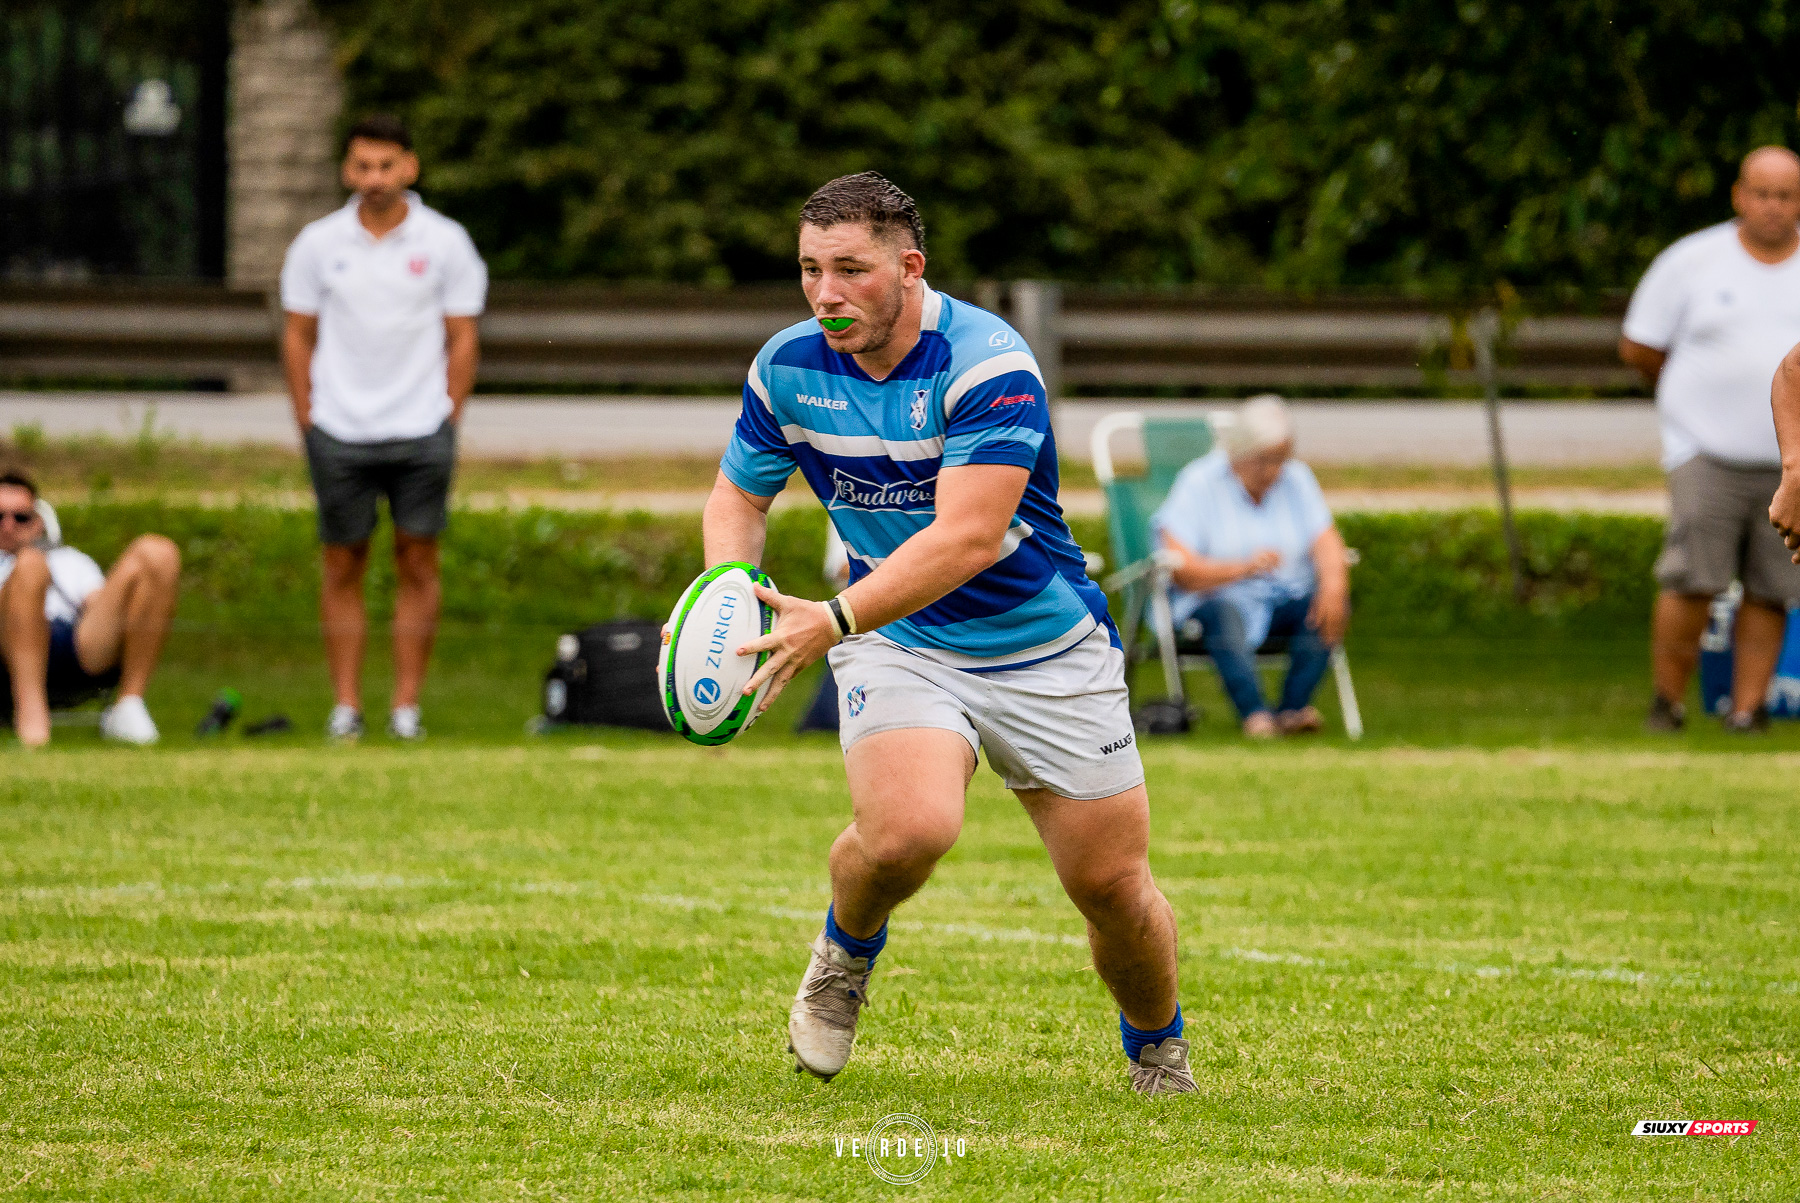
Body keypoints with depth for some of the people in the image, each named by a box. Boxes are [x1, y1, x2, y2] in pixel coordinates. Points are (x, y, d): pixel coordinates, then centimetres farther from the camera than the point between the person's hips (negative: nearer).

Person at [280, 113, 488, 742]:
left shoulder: (444, 243, 0)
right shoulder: (318, 243, 3)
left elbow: (462, 338, 4)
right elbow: (298, 336, 8)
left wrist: (449, 417, -2)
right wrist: (306, 420, 3)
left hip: (421, 432, -1)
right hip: (339, 432, 1)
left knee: (418, 565, 0)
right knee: (342, 569, 3)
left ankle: (407, 706, 5)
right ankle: (346, 704, 8)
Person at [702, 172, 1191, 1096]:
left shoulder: (989, 364, -25)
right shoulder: (788, 368, -8)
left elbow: (968, 537, -34)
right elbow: (738, 497, 8)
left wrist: (834, 622, -44)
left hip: (1046, 651, -2)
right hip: (897, 645, 2)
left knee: (1112, 884, 1)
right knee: (907, 829, -28)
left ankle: (1157, 1049, 32)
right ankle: (846, 952, 5)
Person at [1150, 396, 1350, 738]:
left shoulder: (1295, 479, 7)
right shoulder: (1199, 484, -7)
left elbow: (1326, 541, -3)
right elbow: (1180, 569, -17)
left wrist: (1333, 584, -25)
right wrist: (1243, 568, -32)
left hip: (1284, 596, 4)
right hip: (1214, 596, -4)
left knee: (1332, 604, -27)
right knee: (1226, 614, -38)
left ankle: (1293, 708, -31)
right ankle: (1254, 712, -47)